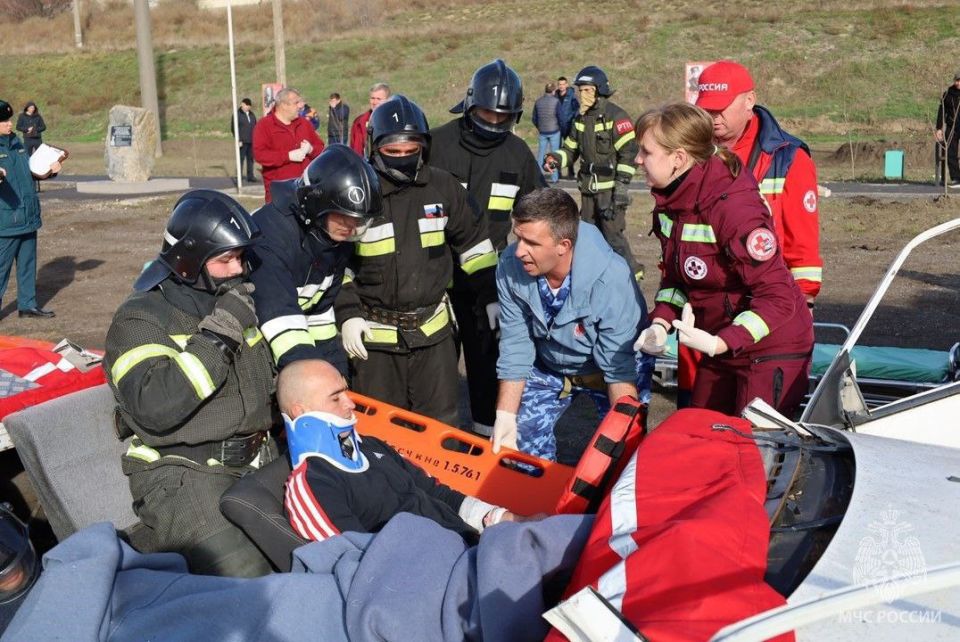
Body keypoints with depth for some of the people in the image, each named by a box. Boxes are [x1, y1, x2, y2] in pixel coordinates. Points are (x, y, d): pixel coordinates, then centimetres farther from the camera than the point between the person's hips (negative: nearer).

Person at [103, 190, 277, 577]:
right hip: (184, 474, -7)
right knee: (242, 583, -24)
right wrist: (219, 333, -23)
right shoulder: (140, 320, -9)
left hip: (257, 460, 7)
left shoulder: (233, 302, 13)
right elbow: (154, 408, -26)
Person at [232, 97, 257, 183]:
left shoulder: (251, 115, 15)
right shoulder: (238, 114, -4)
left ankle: (250, 176, 14)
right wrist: (238, 140, -13)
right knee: (241, 159, -4)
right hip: (242, 142, -6)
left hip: (251, 142, 6)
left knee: (250, 159, 8)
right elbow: (233, 128, -7)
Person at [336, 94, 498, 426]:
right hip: (375, 336, -2)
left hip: (433, 330, 2)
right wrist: (348, 314, -10)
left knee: (441, 424, 12)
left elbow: (474, 243, 11)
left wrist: (490, 296, 7)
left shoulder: (443, 187, 0)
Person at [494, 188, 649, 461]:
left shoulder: (611, 279, -35)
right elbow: (514, 347, -15)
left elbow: (620, 369, -28)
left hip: (609, 367, -3)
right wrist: (505, 417, -15)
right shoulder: (510, 267, -24)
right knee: (522, 439, 0)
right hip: (548, 367, 3)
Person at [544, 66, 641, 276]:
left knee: (613, 234, -10)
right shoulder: (580, 118, 12)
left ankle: (631, 273, 4)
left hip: (610, 188, -7)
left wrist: (621, 188, -18)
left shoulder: (616, 116, -10)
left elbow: (629, 154, -14)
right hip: (588, 189, 8)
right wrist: (555, 159, -5)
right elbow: (571, 149, 18)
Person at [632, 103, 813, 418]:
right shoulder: (669, 203, -2)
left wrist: (719, 343, -32)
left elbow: (777, 297, -27)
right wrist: (661, 322, -7)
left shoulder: (733, 208, -28)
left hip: (772, 348, -9)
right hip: (720, 345, 9)